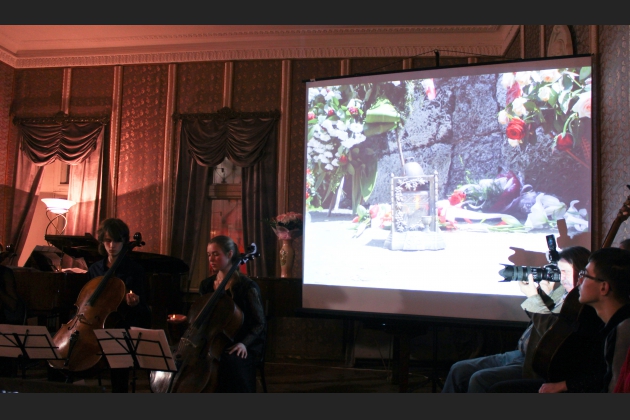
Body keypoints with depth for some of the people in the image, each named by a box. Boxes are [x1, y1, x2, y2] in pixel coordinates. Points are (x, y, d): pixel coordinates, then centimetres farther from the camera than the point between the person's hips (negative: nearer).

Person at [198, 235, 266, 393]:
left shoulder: (247, 286, -7)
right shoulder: (206, 285, 10)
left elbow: (260, 324, -5)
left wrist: (244, 343, -21)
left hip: (238, 346, -5)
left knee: (230, 361, -38)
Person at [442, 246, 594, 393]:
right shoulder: (566, 292, 13)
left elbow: (552, 330, -24)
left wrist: (533, 296, -12)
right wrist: (545, 293, 4)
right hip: (521, 354, 10)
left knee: (480, 380, -25)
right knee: (459, 370, 4)